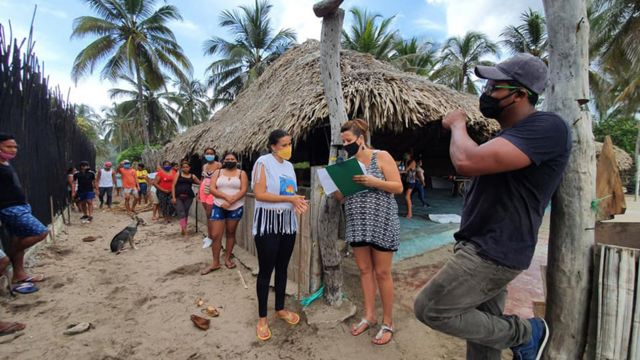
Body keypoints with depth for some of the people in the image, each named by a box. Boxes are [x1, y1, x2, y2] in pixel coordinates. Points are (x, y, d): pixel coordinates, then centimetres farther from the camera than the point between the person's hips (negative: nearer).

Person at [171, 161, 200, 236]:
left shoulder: (192, 176, 9)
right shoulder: (178, 174, 6)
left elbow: (200, 184, 15)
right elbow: (173, 186, 1)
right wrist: (173, 197, -7)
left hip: (188, 197, 2)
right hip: (178, 197, -2)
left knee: (186, 213, 8)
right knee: (181, 212, -11)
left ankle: (183, 228, 20)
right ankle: (183, 228, -14)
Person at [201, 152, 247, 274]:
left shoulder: (242, 173, 2)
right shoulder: (217, 173, 6)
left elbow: (243, 190, -9)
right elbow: (212, 189, -5)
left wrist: (230, 202, -19)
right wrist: (227, 197, -19)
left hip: (236, 208, -1)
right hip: (219, 207, 1)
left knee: (231, 233, 10)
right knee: (215, 235, -2)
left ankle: (227, 258, 24)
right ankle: (215, 263, 10)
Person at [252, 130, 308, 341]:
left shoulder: (289, 165, 12)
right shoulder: (263, 162, -10)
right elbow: (259, 194, -19)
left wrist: (297, 202, -2)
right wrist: (289, 199, -21)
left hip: (287, 221, 7)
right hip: (267, 222, -7)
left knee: (282, 267, 16)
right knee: (266, 270, 2)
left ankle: (280, 309, 32)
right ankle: (262, 318, 17)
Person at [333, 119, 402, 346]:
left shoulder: (381, 156, -5)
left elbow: (398, 187, -9)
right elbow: (341, 197, 12)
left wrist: (374, 182, -22)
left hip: (380, 222, -5)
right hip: (357, 224, 5)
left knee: (382, 272, 2)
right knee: (365, 270, 12)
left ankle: (388, 323, 18)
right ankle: (369, 316, 27)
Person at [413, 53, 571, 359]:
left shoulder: (548, 127, -19)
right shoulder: (510, 134, 14)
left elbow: (467, 161, -31)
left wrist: (457, 123, -13)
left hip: (494, 252, -9)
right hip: (481, 249, 9)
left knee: (429, 309, -6)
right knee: (483, 328, 17)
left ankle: (524, 333, 11)